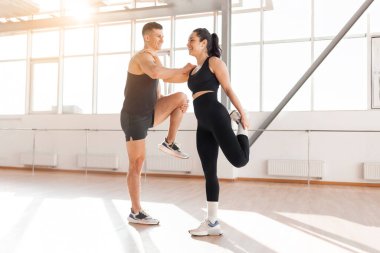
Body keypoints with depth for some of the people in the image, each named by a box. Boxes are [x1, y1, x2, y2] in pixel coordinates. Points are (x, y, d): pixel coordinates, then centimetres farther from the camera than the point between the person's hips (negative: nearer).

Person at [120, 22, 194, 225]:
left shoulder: (153, 58, 13)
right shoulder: (142, 56, -19)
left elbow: (167, 77, 22)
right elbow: (156, 73, -42)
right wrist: (182, 70, -27)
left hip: (148, 114, 8)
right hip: (134, 118, -8)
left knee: (181, 98, -6)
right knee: (136, 164, -3)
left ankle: (169, 143, 3)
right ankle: (136, 213, 9)